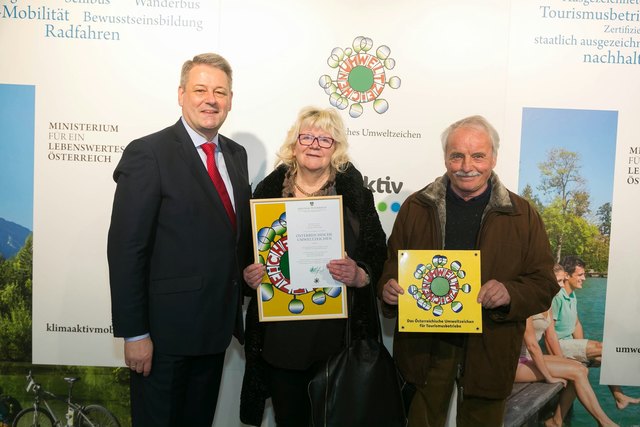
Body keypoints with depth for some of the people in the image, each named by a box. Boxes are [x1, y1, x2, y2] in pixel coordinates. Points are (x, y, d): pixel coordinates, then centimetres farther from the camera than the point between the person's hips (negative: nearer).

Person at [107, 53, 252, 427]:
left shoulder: (236, 154, 7)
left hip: (217, 326, 6)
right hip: (165, 331, -6)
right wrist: (134, 333, -16)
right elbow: (126, 249, -16)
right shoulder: (147, 154, -13)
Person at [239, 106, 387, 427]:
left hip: (338, 334, 0)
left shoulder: (354, 192, 1)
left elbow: (377, 252, 2)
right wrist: (248, 274, -10)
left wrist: (359, 276, -18)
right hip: (281, 336, 1)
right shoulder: (270, 189, 4)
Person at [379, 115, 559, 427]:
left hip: (490, 350, 0)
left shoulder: (523, 215, -2)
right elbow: (391, 265, 6)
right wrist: (388, 287, -16)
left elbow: (544, 284, -1)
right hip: (424, 344, 1)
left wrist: (510, 293, -22)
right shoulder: (415, 207, 1)